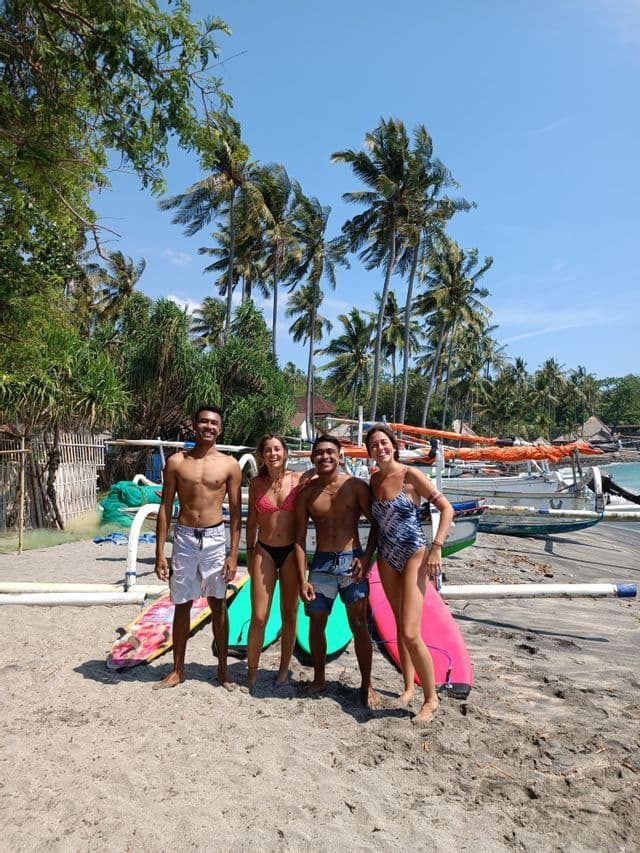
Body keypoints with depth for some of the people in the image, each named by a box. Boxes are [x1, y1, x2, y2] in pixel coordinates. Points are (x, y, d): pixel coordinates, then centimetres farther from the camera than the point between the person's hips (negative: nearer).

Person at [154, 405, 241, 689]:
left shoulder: (229, 465, -2)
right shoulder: (176, 461, 0)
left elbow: (235, 512, 0)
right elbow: (165, 508, 2)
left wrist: (233, 554, -5)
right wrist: (159, 553, -1)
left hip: (215, 539, 0)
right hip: (184, 538, 1)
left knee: (218, 605, 8)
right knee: (182, 605, 11)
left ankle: (222, 668, 24)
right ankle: (178, 670, 27)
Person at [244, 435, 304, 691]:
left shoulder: (299, 480, -5)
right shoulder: (256, 483, 0)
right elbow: (252, 519, 8)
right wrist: (249, 551, 9)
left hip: (292, 552, 0)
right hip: (264, 552, 1)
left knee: (289, 614, 11)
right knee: (258, 617, -1)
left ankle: (284, 669, 28)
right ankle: (251, 672, 18)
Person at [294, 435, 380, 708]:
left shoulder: (356, 486, -4)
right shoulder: (306, 493, 2)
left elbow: (375, 524, 2)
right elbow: (300, 538, 2)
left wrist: (366, 557, -10)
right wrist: (302, 579, -3)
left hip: (351, 562, -2)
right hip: (321, 564, 3)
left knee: (359, 626, 2)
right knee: (316, 624, 10)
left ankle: (367, 686, 18)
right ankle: (319, 679, 31)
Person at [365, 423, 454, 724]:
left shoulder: (411, 475, -13)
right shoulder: (374, 480, 4)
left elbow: (447, 509, -12)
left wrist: (436, 548, -17)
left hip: (413, 556, -6)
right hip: (386, 559, 6)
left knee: (411, 634, -9)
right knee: (400, 626, 15)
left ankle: (431, 699, 10)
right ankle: (408, 687, 31)